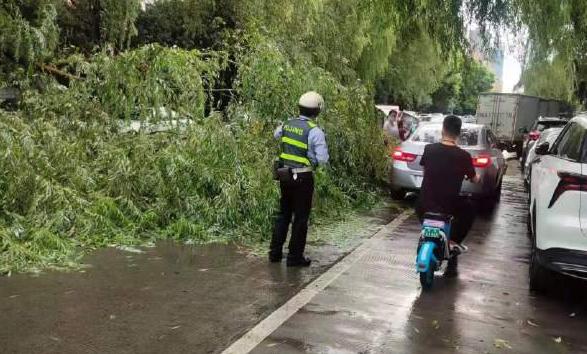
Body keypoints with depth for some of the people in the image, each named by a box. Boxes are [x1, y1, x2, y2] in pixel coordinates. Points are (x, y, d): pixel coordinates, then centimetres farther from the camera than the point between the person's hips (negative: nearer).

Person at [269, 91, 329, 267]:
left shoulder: (287, 124, 3)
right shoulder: (315, 131, -16)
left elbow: (276, 134, 25)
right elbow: (322, 159, -16)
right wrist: (312, 157, 3)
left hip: (284, 175, 6)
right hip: (303, 178, -6)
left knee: (284, 213, 18)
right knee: (301, 217, 6)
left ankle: (275, 252, 24)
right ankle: (295, 257, 11)